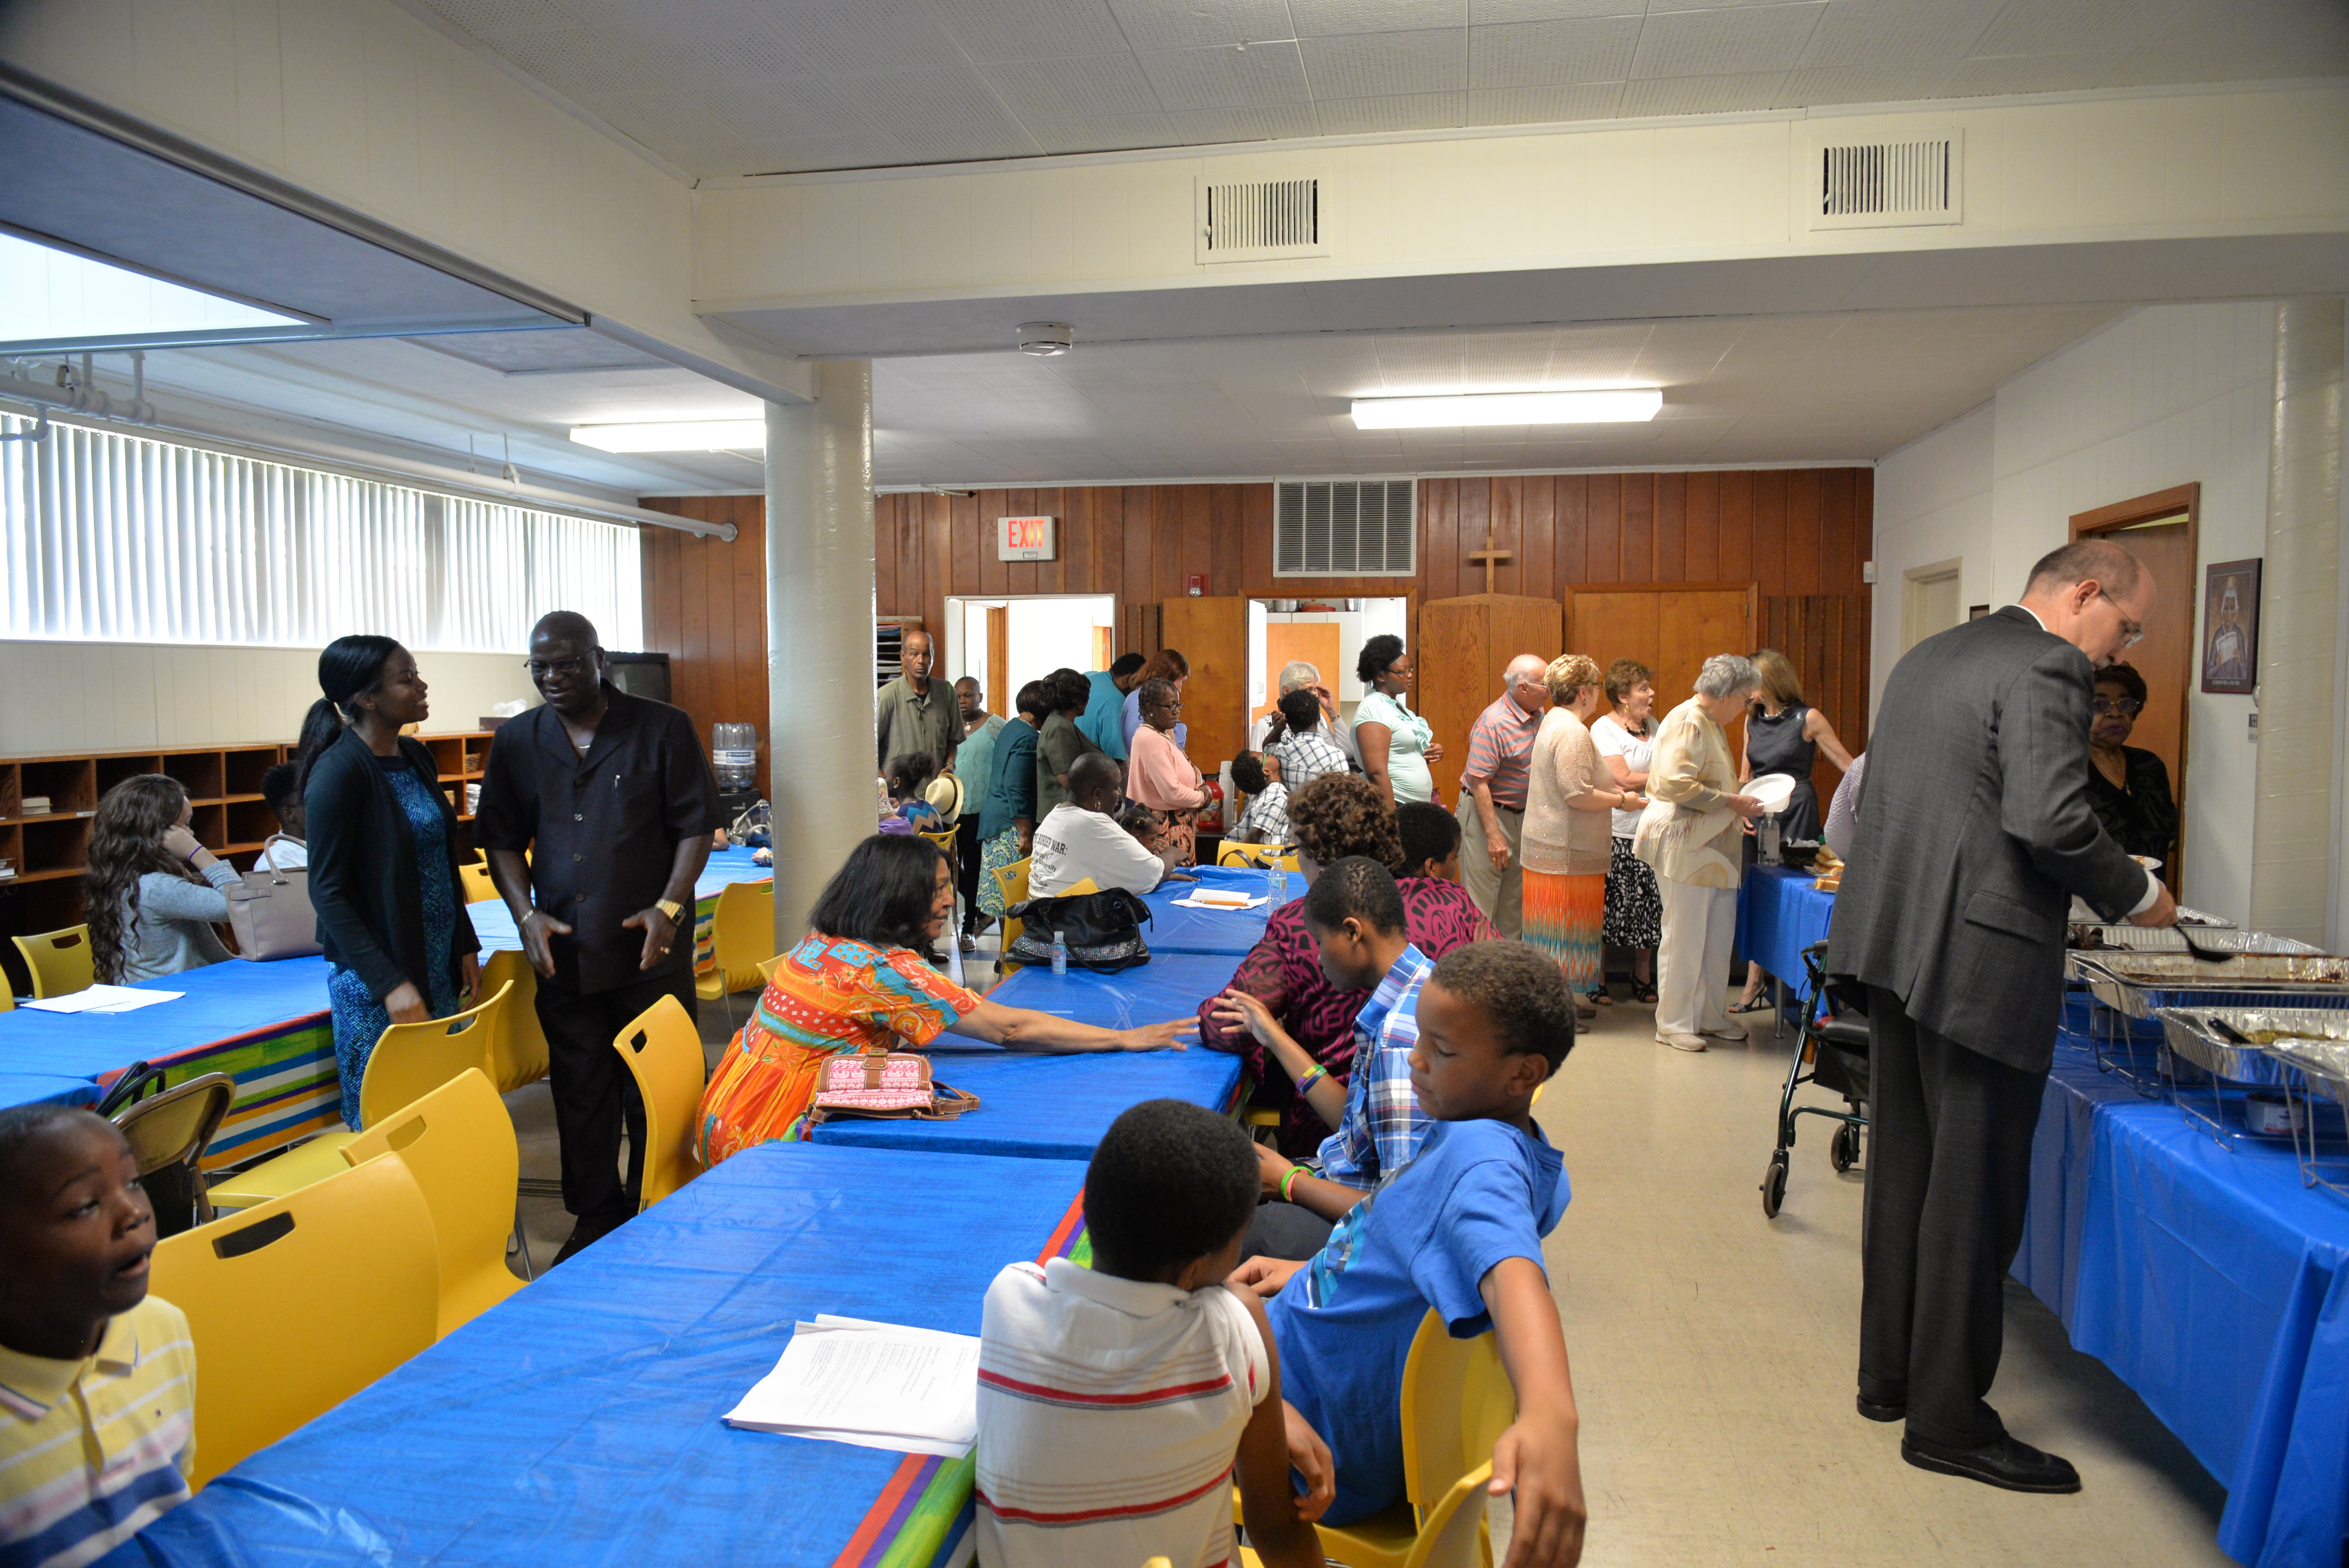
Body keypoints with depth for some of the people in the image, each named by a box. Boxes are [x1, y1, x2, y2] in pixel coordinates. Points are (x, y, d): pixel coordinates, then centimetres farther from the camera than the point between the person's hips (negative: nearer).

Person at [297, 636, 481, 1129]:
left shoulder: (415, 757, 7)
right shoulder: (338, 771, -15)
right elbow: (327, 892, -15)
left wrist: (465, 945, 11)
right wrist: (389, 983, -20)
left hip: (438, 969, 7)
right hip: (375, 979, -7)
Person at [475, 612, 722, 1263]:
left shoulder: (662, 728, -3)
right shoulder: (517, 740, 7)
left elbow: (696, 824, -3)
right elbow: (502, 839, 11)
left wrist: (669, 906, -14)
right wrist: (528, 915, -3)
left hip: (651, 949, -3)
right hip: (563, 952, 3)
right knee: (581, 1092, 11)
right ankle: (595, 1216, 27)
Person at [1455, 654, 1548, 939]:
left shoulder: (1539, 715, 4)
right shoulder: (1493, 723, -21)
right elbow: (1478, 782, -22)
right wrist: (1493, 835, -24)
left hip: (1522, 814, 8)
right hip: (1487, 811, -8)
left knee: (1515, 895, 15)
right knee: (1482, 897, -4)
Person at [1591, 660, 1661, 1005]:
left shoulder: (1652, 725, 14)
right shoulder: (1604, 729, -7)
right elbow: (1624, 781, -15)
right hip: (1616, 834, -6)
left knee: (1649, 906, 8)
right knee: (1608, 909, -1)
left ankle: (1643, 980, 20)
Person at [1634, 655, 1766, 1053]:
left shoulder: (1713, 724, 18)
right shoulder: (1687, 723, -14)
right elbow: (1677, 785, -24)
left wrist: (1738, 807, 15)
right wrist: (1732, 802, -18)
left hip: (1715, 848, 10)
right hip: (1684, 845, -10)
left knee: (1719, 935, 12)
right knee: (1684, 936, -3)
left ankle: (1709, 1016, 23)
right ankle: (1672, 1024, 6)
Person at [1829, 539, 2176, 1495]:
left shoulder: (1929, 656, 17)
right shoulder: (2048, 668, -11)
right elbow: (2050, 821, -22)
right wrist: (2136, 896, -5)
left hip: (1893, 942, 9)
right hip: (1979, 957, -9)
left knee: (1904, 1165, 17)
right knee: (1974, 1188, 1)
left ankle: (1889, 1373, 29)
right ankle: (1948, 1421, 12)